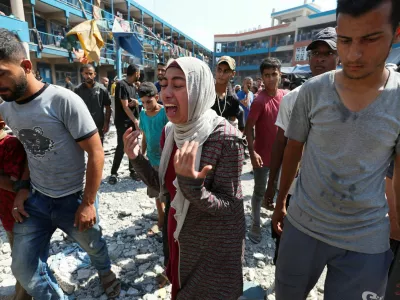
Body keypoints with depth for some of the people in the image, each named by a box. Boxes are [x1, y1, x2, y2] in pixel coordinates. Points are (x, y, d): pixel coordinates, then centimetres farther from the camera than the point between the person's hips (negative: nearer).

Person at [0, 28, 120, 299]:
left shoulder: (64, 101, -22)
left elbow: (96, 153, -20)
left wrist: (88, 203, -17)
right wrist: (22, 190, 3)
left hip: (74, 198, -5)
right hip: (36, 199, 6)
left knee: (93, 245, 20)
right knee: (23, 267, 14)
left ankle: (105, 271, 55)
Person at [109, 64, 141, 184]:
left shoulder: (133, 86, 13)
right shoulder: (122, 85, -10)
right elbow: (125, 106, -15)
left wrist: (136, 102, -6)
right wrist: (135, 120, -17)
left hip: (134, 121, 7)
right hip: (123, 122, -7)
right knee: (121, 147, -4)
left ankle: (133, 171, 18)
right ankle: (114, 173, 8)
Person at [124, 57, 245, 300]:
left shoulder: (225, 138, -27)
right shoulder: (170, 132, -7)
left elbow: (229, 206, -22)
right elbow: (163, 185, 2)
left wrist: (191, 185, -39)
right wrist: (137, 159, -12)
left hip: (215, 248, -6)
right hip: (179, 238, 6)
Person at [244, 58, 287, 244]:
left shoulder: (286, 96, 2)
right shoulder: (259, 101, -16)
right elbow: (248, 128, -17)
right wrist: (252, 153, -25)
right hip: (262, 155, -6)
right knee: (259, 192, 7)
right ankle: (256, 225, 24)